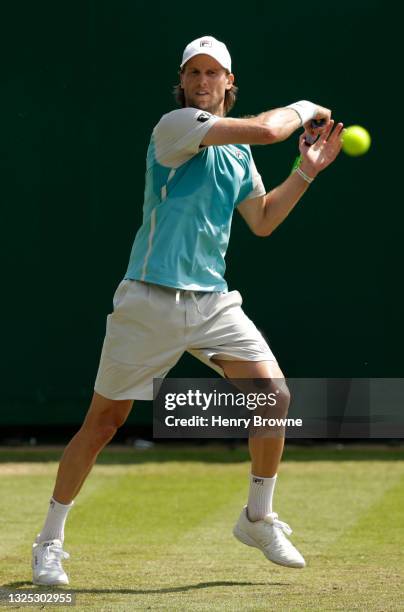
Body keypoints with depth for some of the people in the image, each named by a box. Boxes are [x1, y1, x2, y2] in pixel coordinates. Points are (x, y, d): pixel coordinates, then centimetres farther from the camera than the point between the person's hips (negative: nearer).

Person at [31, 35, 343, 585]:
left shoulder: (237, 153, 13)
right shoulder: (175, 126, -11)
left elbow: (262, 221, 22)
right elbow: (265, 129, -20)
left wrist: (306, 172, 13)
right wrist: (304, 108, -1)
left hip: (212, 301, 6)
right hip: (149, 304, -6)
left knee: (274, 396, -8)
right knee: (102, 422, 0)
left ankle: (258, 518, 13)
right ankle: (50, 541, 14)